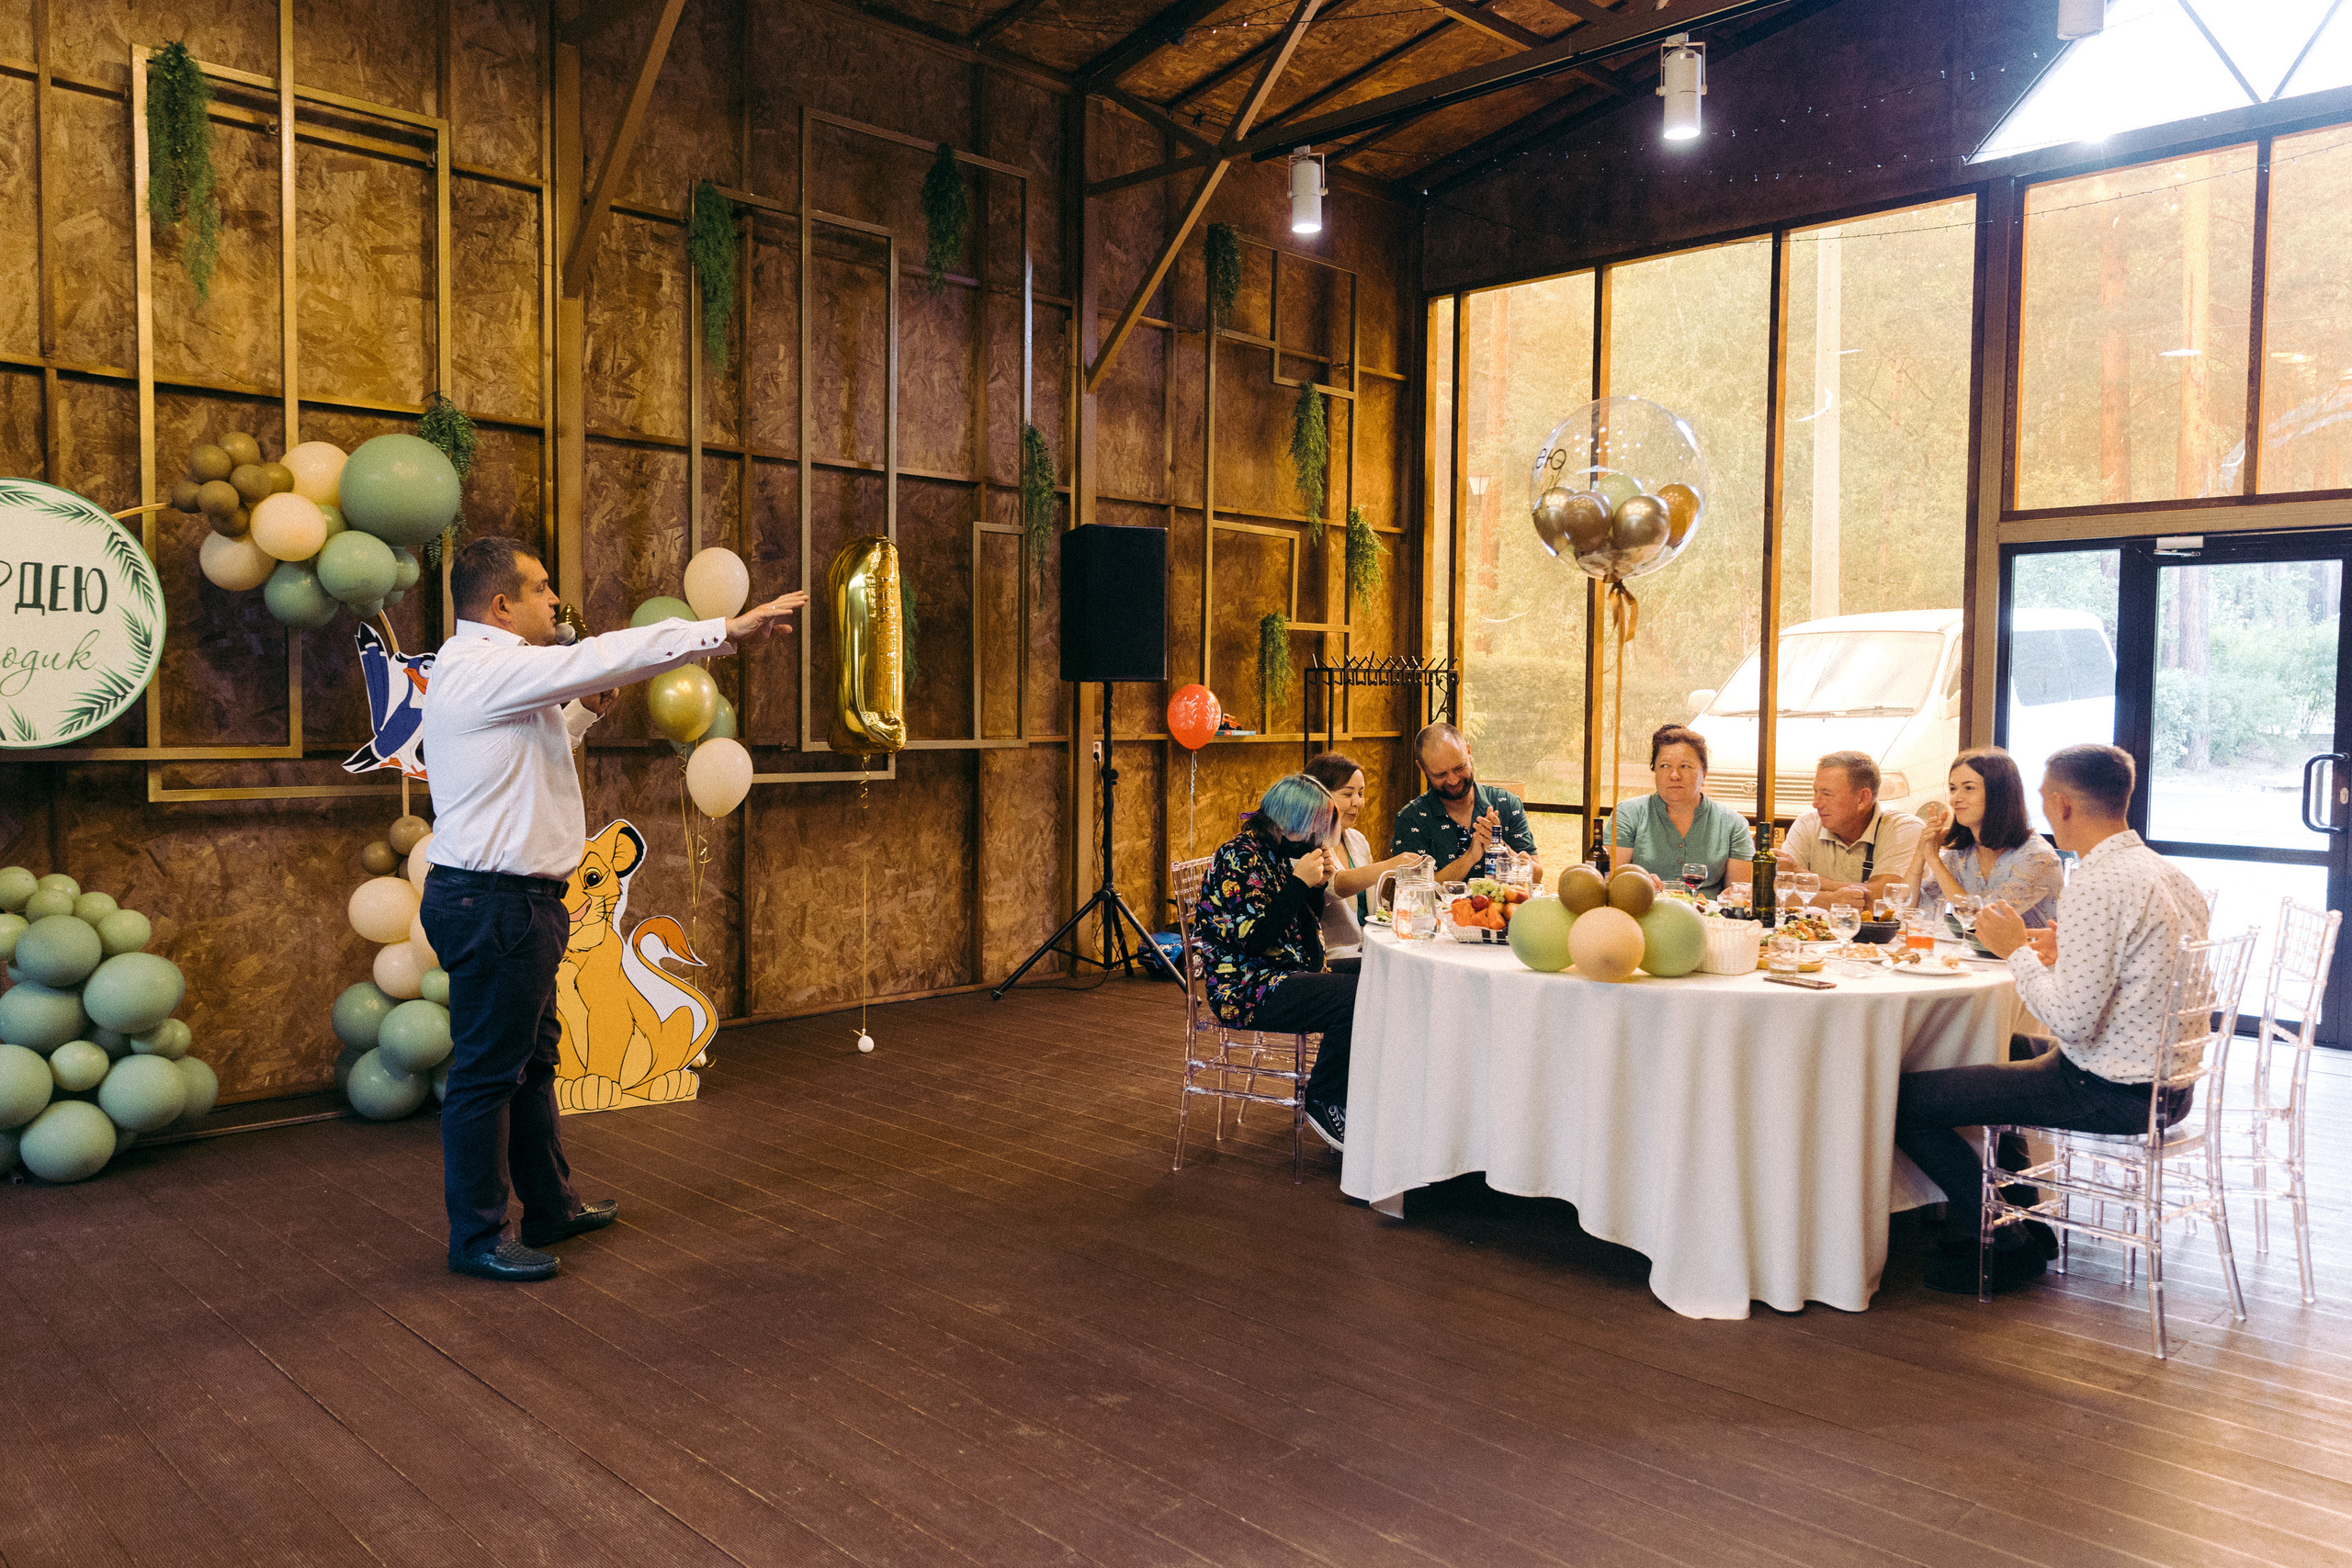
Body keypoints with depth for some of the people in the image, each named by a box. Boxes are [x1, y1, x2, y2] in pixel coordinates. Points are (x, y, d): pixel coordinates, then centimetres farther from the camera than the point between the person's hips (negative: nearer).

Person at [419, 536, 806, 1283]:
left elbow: (532, 743, 29)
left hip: (514, 901, 11)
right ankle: (476, 1237, 14)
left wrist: (582, 709, 13)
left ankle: (551, 1207, 32)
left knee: (531, 1060, 19)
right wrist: (728, 629, -22)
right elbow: (599, 658, -23)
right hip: (493, 904, -11)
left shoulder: (494, 675, 16)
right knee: (487, 1073, 1)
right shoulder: (481, 668, -17)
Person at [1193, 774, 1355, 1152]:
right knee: (1356, 998, -24)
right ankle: (1323, 1102, -7)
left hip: (1287, 974, 10)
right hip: (1249, 991, -9)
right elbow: (1254, 939, -23)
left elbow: (1305, 932, 18)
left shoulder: (1277, 852, 13)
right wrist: (1300, 882, -18)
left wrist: (1318, 883, 2)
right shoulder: (1239, 858, -14)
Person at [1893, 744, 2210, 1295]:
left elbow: (2070, 1020, -27)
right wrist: (2067, 953, 15)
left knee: (1905, 1098, -9)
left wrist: (2017, 949, -13)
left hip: (2108, 1093, -10)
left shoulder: (2097, 885, -23)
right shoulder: (2172, 876, 7)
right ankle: (2023, 1218, 39)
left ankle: (2010, 1247, 8)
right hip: (2167, 1083, 10)